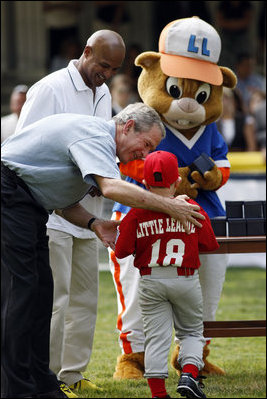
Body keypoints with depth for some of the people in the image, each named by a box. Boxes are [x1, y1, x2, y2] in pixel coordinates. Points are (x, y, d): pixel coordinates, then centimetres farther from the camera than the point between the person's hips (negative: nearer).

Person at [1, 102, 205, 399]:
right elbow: (111, 188, -34)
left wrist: (94, 224, -2)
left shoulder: (96, 141, 17)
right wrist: (169, 207, -28)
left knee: (41, 288, 9)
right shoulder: (95, 135, -17)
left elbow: (63, 202, 17)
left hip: (28, 205, 11)